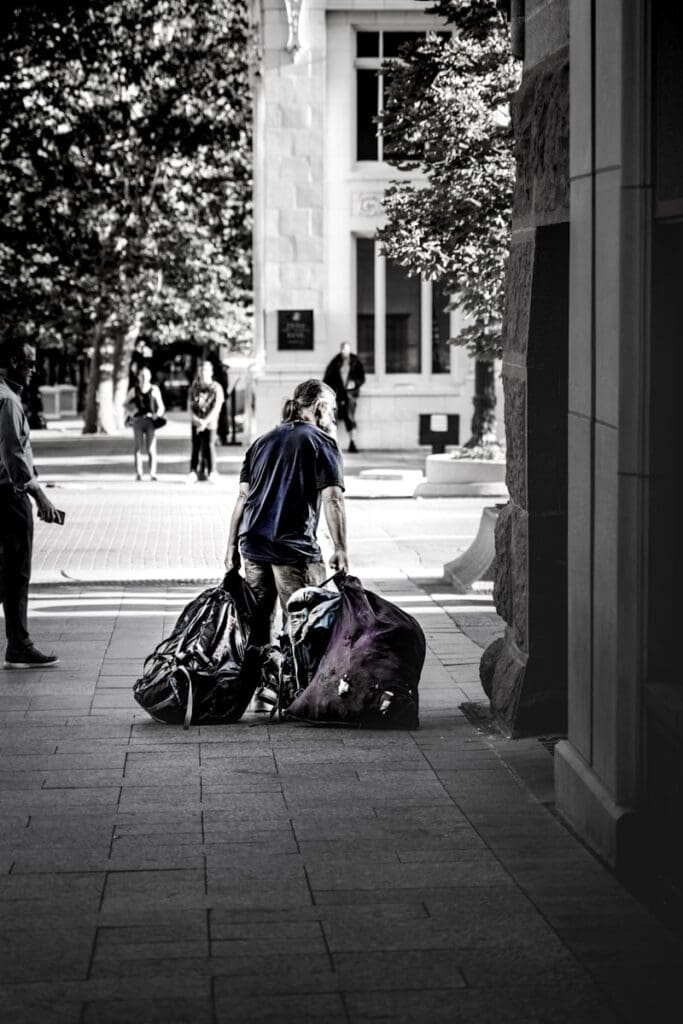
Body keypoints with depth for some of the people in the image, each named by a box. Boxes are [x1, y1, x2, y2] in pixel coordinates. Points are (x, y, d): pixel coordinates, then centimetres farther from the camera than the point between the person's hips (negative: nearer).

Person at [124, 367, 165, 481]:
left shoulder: (154, 390, 3)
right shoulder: (134, 390, 6)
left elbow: (161, 407, 5)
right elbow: (126, 404, 19)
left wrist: (157, 415, -14)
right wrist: (130, 413, 1)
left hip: (150, 421, -1)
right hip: (138, 421, 1)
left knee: (151, 449, -7)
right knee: (138, 448, -2)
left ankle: (153, 473, -5)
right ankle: (138, 473, 0)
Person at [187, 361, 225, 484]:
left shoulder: (216, 388, -1)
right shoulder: (195, 388, 10)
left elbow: (216, 408, -7)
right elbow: (190, 406, 10)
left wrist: (206, 421, -13)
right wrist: (196, 419, -8)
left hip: (210, 422, -3)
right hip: (196, 422, 3)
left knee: (209, 446, -8)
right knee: (196, 447, 2)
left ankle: (212, 472, -1)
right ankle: (193, 472, 4)